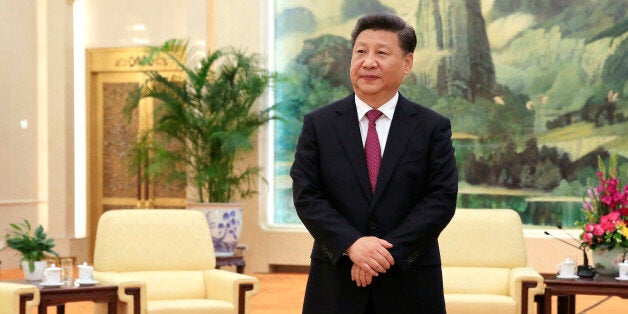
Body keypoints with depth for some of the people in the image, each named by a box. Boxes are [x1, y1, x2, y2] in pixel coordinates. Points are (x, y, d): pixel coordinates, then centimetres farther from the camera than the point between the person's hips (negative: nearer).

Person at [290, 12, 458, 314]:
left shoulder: (433, 127, 2)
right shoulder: (318, 124, 4)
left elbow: (442, 198, -5)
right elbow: (306, 196, -3)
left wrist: (390, 250, -16)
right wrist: (352, 244, -18)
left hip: (410, 285, 0)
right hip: (335, 284, 0)